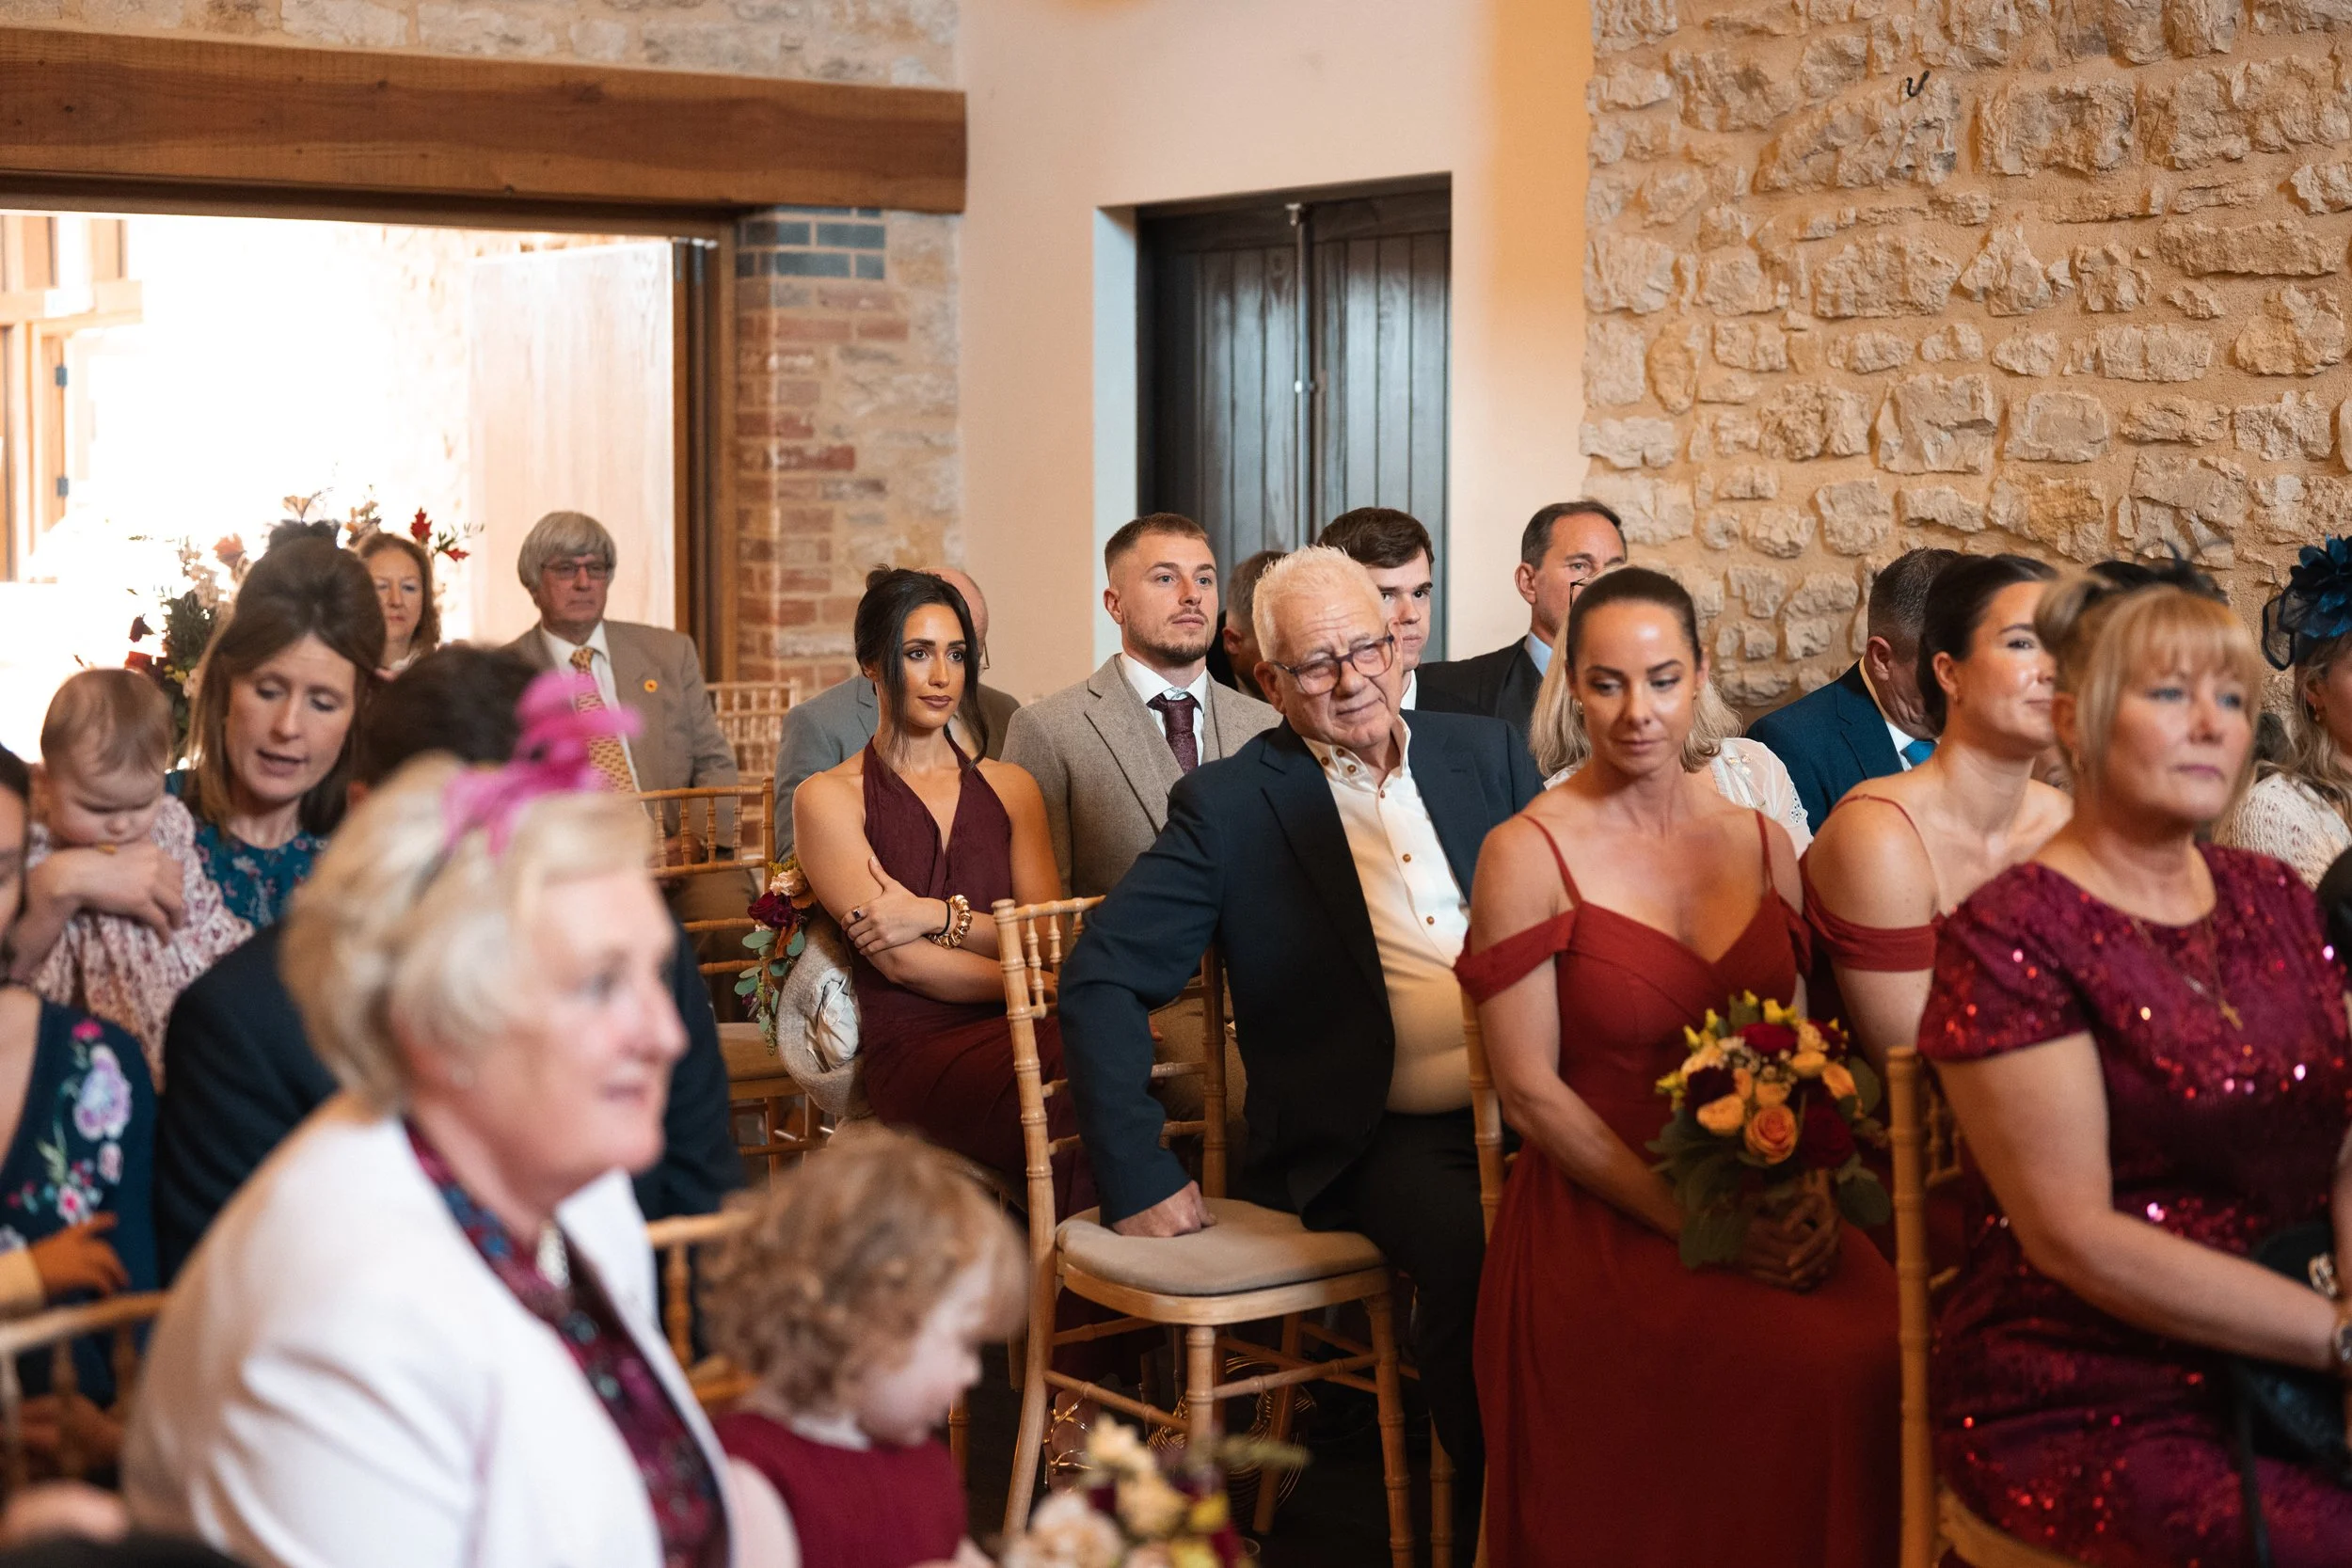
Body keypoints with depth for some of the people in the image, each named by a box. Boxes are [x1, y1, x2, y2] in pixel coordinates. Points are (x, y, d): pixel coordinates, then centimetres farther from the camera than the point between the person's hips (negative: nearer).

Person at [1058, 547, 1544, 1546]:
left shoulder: (1485, 755, 14)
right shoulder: (1229, 807, 2)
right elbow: (1103, 977, -2)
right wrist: (1137, 1176, -8)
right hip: (1382, 1137, -3)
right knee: (1480, 1263, -33)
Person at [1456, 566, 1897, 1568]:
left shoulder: (1761, 843, 11)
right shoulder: (1529, 854, -3)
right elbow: (1531, 1092, -6)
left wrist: (1807, 1201, -7)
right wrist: (1694, 1221, -13)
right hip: (1602, 1222, -4)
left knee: (1892, 1345, -24)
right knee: (1819, 1372, -28)